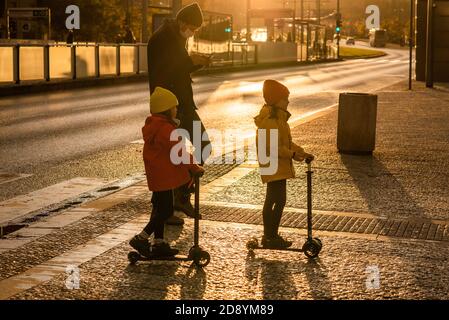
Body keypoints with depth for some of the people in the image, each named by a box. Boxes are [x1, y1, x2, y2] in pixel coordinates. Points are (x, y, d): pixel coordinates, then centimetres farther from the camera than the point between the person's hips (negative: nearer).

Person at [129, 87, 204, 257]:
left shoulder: (152, 126, 12)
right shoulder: (166, 129, -20)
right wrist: (195, 168, -10)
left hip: (157, 175, 10)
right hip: (164, 176, -10)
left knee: (160, 208, 16)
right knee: (166, 210, -4)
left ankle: (159, 243, 24)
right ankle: (141, 239, -3)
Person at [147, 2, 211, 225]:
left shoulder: (177, 38, 15)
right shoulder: (160, 39, -15)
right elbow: (162, 73, -23)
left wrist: (196, 62, 5)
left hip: (183, 104, 9)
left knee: (204, 146, 8)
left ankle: (182, 195, 18)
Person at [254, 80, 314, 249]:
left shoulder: (278, 117, 14)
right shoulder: (269, 120, -20)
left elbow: (285, 141, 20)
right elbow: (272, 146, -25)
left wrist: (301, 152, 10)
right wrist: (292, 154, -23)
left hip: (279, 166, 11)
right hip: (274, 167, -11)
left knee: (272, 200, 16)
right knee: (279, 201, -8)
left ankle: (270, 235, 25)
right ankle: (271, 237, -1)